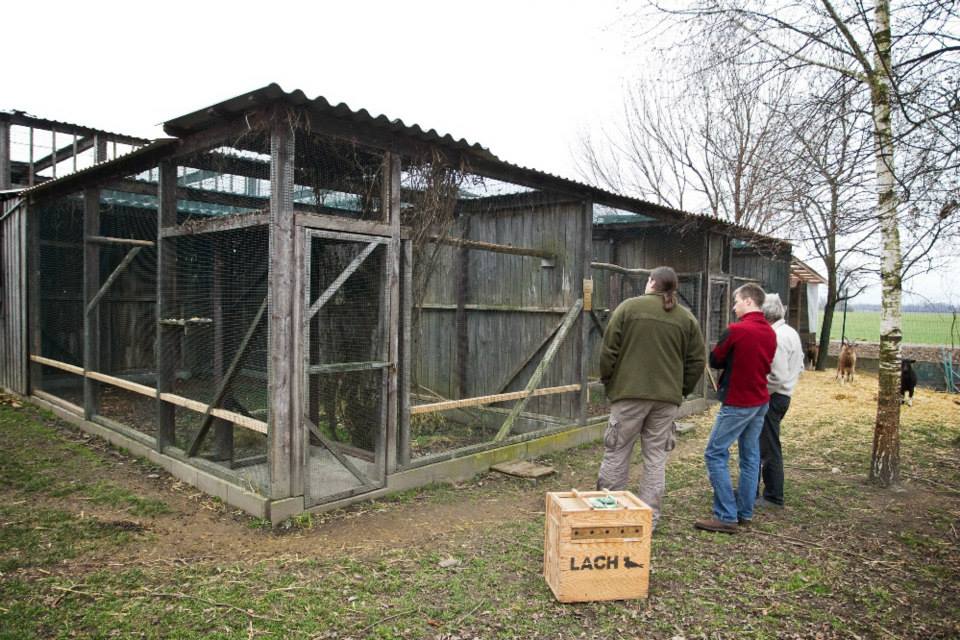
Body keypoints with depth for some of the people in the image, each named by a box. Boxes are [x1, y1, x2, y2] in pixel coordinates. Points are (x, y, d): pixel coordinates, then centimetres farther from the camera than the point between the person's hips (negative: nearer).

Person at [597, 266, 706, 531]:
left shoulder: (628, 307, -1)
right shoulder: (687, 318, 7)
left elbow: (609, 349, -4)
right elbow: (697, 360, 6)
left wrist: (607, 380, 9)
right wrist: (682, 389, 16)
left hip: (629, 392, -3)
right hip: (667, 398, 3)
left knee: (616, 453, 6)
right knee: (656, 457, 9)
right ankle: (649, 517, 14)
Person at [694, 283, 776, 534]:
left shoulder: (736, 330, -17)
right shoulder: (770, 333, 7)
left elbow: (714, 361, -6)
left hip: (737, 403, -8)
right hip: (760, 402, 8)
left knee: (715, 454, -3)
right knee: (750, 456, 13)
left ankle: (726, 517, -3)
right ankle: (745, 513, 20)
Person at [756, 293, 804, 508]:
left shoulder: (775, 338, -21)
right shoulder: (791, 332, 11)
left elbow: (778, 377, -24)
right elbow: (799, 368, 18)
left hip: (771, 398, -10)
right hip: (783, 396, 10)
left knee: (768, 449, 1)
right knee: (763, 446, 16)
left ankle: (774, 497, 12)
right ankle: (751, 492, 24)